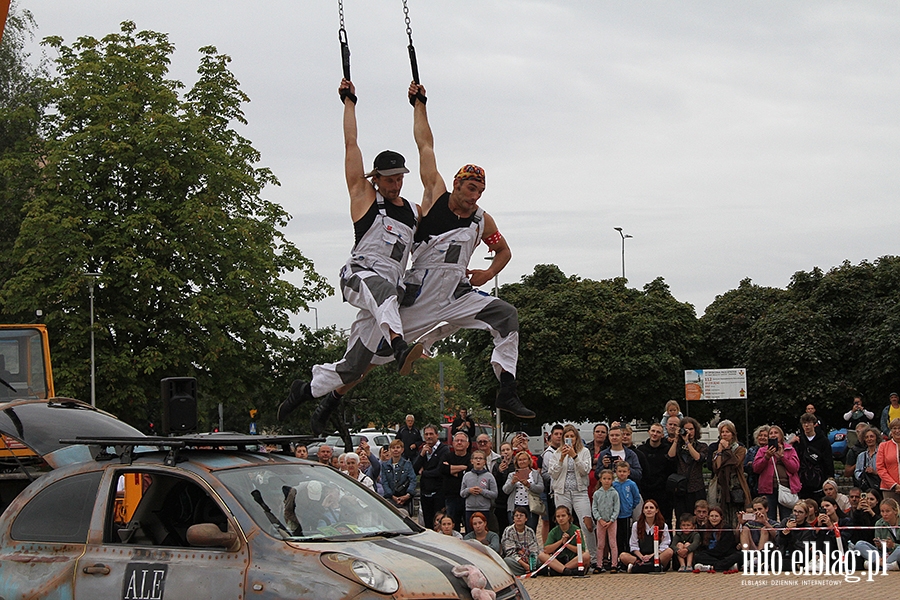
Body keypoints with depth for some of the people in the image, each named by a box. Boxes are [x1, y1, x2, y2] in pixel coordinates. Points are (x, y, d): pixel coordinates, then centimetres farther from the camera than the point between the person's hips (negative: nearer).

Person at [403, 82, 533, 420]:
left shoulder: (482, 221, 6)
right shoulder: (435, 197, -3)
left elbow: (504, 251, 26)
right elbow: (425, 146, 1)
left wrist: (487, 274, 7)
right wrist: (419, 104, 5)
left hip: (457, 297, 3)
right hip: (418, 298, -3)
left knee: (506, 315, -17)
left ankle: (507, 392, -20)